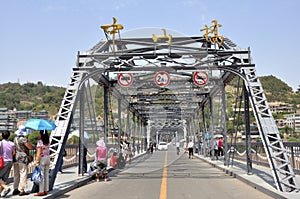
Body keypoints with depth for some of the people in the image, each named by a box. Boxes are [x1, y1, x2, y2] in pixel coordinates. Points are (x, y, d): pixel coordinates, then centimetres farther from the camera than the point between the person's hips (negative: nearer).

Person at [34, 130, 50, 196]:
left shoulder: (40, 142, -15)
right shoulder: (48, 141, 4)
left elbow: (39, 153, -18)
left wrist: (37, 162, -17)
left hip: (42, 159, -7)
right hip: (48, 158, 7)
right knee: (46, 175, 11)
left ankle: (41, 191, 2)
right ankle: (46, 190, 17)